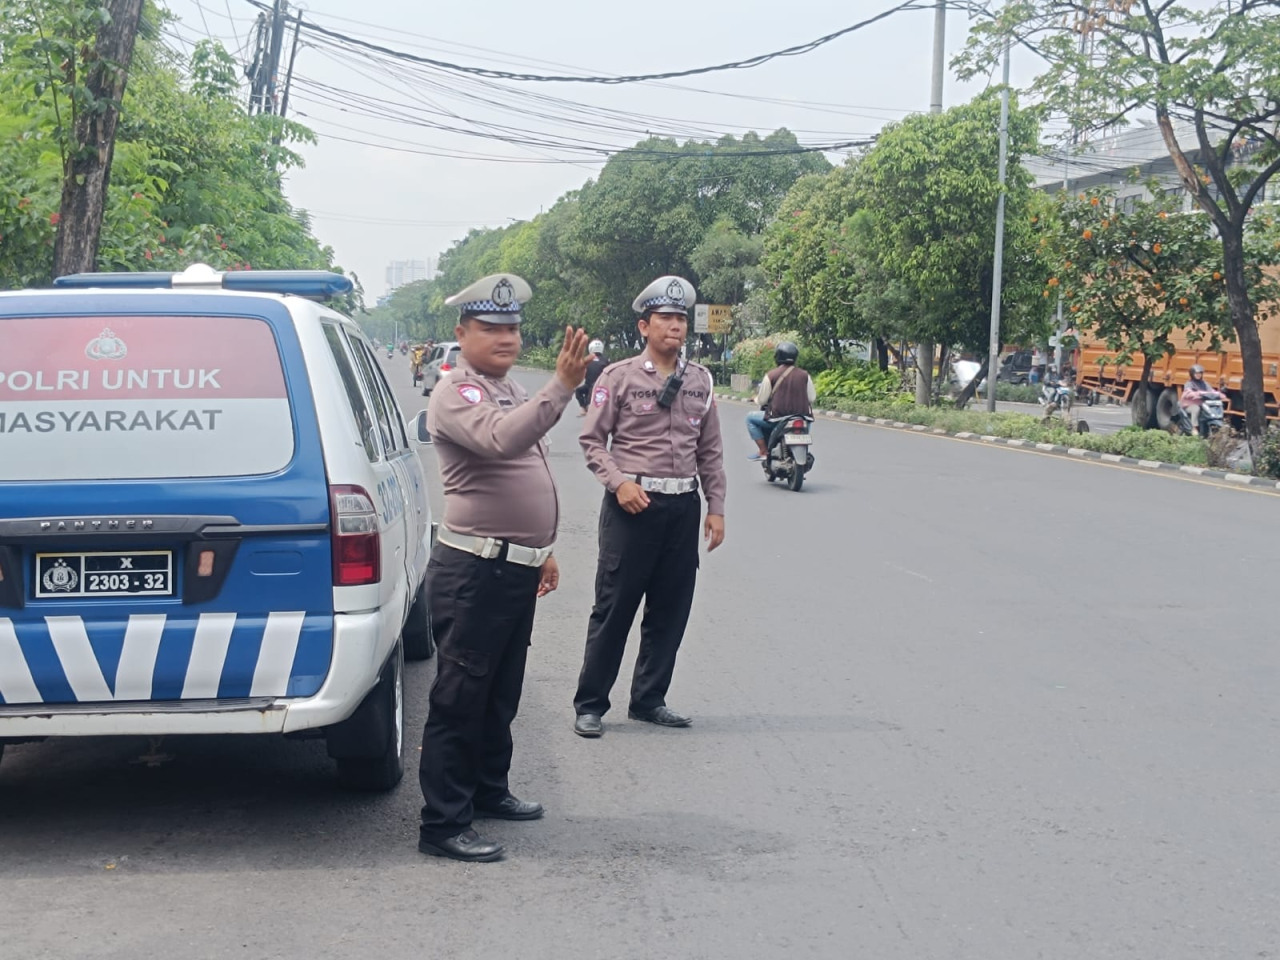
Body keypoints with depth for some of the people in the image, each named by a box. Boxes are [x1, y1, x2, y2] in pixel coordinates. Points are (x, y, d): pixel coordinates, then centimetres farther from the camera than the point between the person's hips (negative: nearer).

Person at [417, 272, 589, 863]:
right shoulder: (456, 396, -13)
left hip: (517, 568, 10)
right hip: (475, 570, -9)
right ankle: (443, 825, 1)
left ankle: (489, 791, 33)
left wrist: (542, 548, 25)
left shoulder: (510, 392, 17)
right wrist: (562, 386, -41)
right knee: (460, 698, -4)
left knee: (502, 692, 19)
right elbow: (502, 440, -34)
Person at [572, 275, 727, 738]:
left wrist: (716, 507, 8)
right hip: (632, 504, -5)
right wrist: (620, 482, -15)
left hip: (684, 505, 5)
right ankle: (590, 705, 8)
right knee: (613, 608, -2)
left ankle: (648, 700, 22)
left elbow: (710, 450, 14)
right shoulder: (619, 377, -2)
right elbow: (592, 440, -1)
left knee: (670, 611, 9)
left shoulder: (700, 381, 11)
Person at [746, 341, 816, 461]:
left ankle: (763, 451, 6)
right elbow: (812, 398, 7)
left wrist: (757, 398, 23)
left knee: (750, 418, 18)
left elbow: (761, 401, -1)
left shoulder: (771, 375, -7)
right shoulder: (804, 375, 2)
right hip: (802, 418, 4)